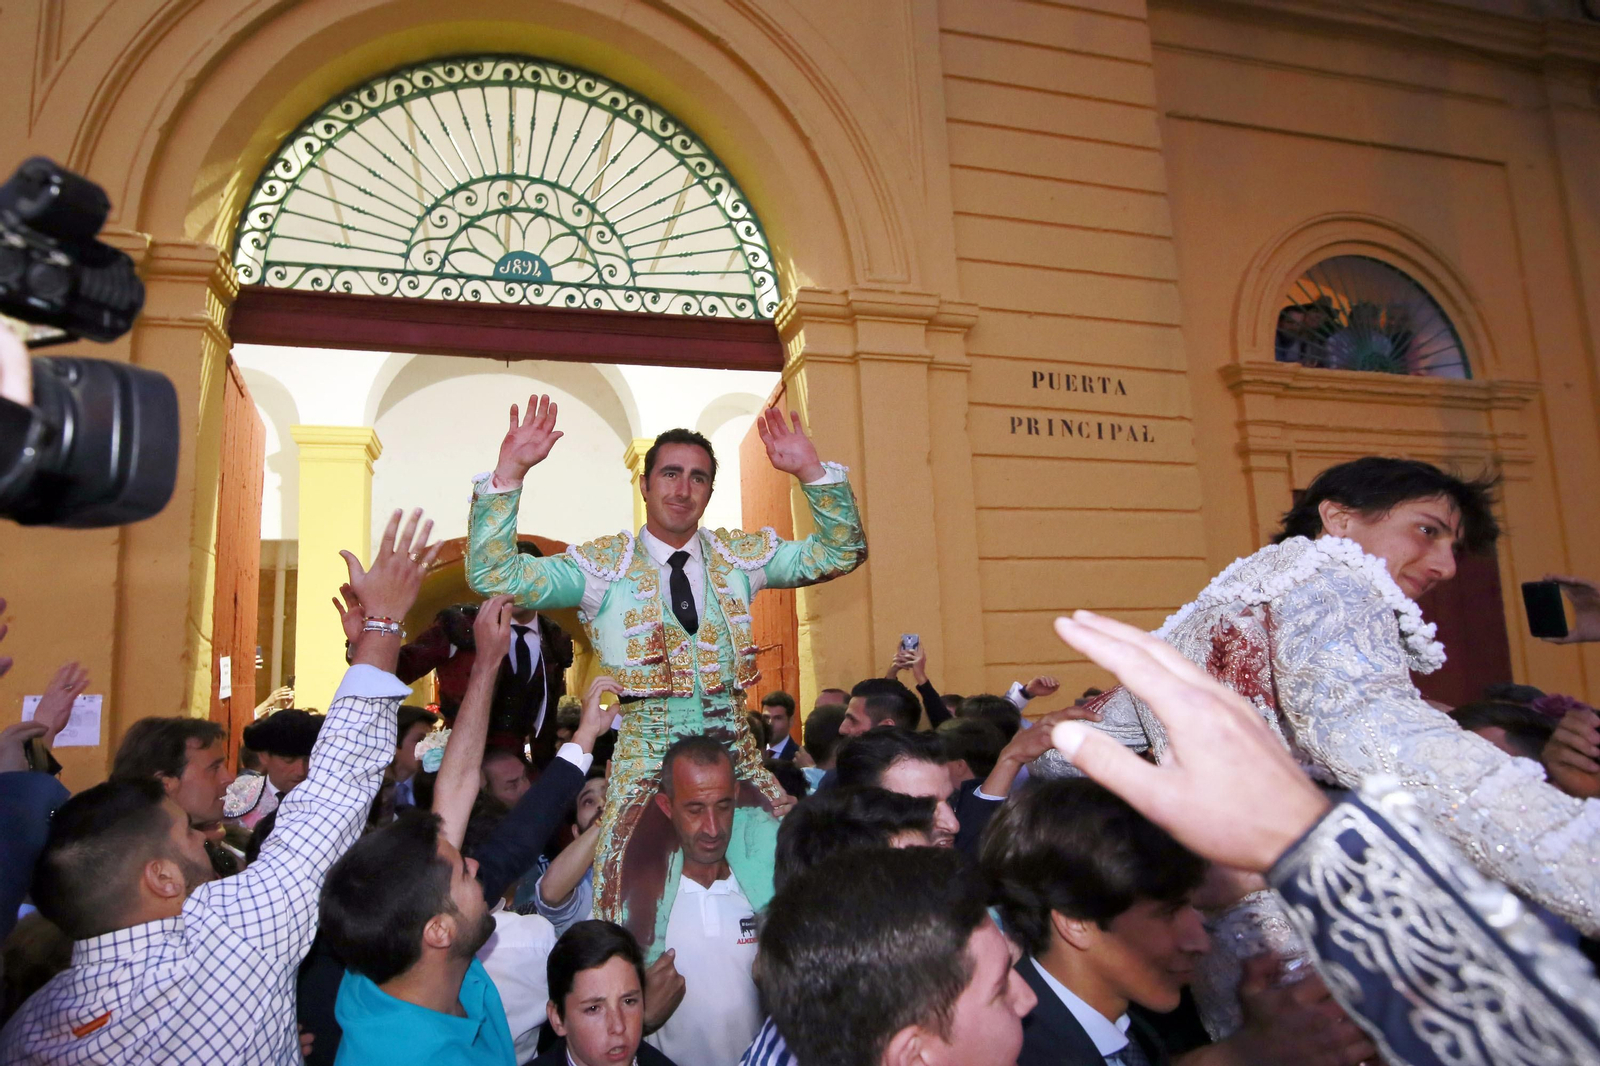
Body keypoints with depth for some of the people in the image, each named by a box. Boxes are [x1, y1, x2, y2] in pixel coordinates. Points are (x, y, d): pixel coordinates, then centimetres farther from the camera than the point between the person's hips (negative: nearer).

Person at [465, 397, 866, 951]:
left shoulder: (740, 554, 7)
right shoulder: (604, 564, 0)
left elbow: (841, 552, 6)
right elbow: (492, 574, -7)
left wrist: (812, 472, -8)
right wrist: (508, 472, -15)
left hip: (734, 744, 2)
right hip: (647, 749, -2)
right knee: (636, 889, -9)